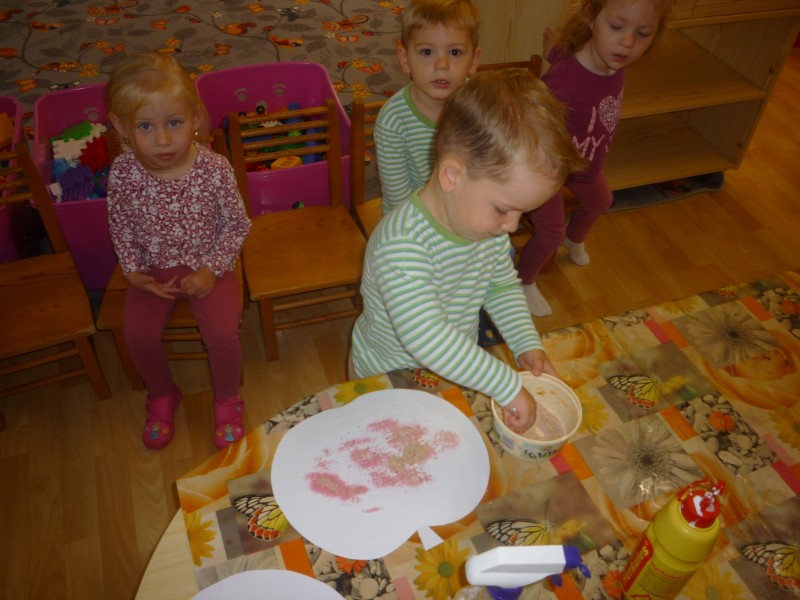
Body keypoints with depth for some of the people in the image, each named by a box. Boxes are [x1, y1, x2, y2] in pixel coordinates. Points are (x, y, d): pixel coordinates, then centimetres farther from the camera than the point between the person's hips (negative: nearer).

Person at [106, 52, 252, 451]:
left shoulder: (214, 169, -20)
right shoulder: (122, 173, -15)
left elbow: (236, 225, -9)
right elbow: (120, 228, 2)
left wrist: (211, 270, -17)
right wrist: (133, 271, -10)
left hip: (207, 268, -2)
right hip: (153, 270, 2)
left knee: (223, 333, -20)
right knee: (137, 335, -14)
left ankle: (226, 399, 14)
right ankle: (162, 395, 20)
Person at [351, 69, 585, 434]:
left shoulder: (491, 225, -12)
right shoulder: (402, 243, -39)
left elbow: (503, 286, 5)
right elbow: (428, 338, -46)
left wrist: (527, 345, -9)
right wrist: (509, 387, -41)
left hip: (455, 372, 6)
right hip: (388, 378, -6)